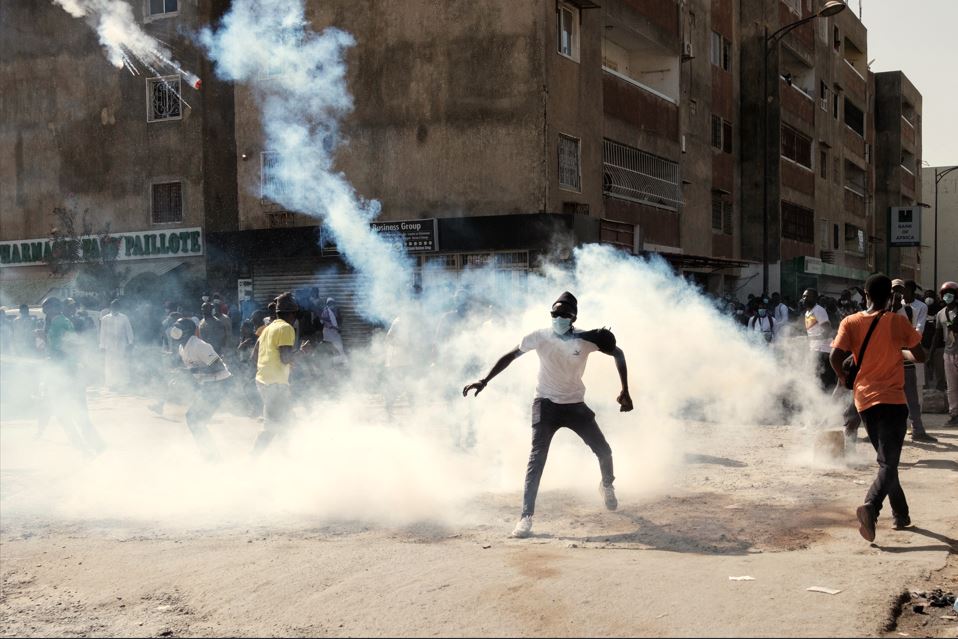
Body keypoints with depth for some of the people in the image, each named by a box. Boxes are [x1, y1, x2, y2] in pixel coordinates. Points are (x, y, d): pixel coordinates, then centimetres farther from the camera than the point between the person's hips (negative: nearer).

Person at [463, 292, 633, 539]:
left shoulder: (586, 339, -13)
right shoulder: (540, 337, -14)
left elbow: (618, 353, 0)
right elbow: (510, 356, -4)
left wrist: (625, 392, -5)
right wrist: (484, 380, -10)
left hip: (576, 405, 2)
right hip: (546, 404, -2)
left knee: (604, 451, 6)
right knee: (537, 457, -16)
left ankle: (607, 486, 41)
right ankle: (526, 517, -16)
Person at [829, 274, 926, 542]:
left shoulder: (850, 322, 0)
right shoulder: (899, 322, -3)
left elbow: (835, 357, -10)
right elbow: (920, 356, 3)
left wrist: (844, 376, 9)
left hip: (865, 400, 4)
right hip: (892, 400, -3)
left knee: (886, 460, 19)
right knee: (888, 463, -8)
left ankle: (901, 515, 25)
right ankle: (870, 507, -32)